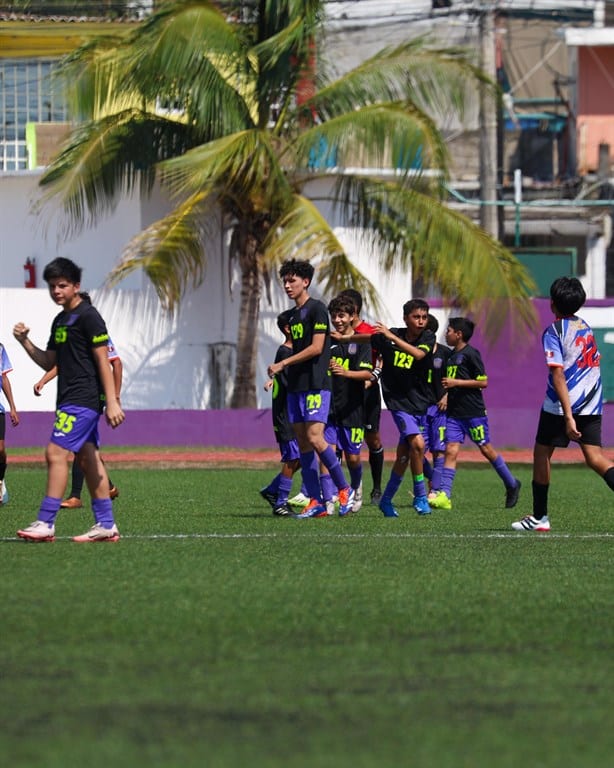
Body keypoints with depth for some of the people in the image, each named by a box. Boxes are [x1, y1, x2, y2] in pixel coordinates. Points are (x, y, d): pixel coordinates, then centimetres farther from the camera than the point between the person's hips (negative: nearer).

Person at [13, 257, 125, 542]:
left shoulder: (87, 316, -10)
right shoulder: (60, 320, 18)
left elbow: (103, 361, -14)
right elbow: (49, 362, 21)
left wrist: (112, 402, -18)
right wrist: (25, 341, 6)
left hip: (83, 399, -10)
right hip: (70, 399, 10)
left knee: (56, 453, -14)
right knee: (88, 459, 9)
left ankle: (45, 523, -16)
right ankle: (105, 525, 10)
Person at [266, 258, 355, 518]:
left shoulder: (317, 309, -7)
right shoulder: (292, 315, 17)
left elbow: (316, 348, -13)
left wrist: (283, 364, -12)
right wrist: (279, 374, 11)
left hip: (316, 384, -8)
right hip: (295, 386, 8)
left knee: (315, 438, -16)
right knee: (303, 443, 3)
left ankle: (344, 489, -1)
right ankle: (316, 502, 3)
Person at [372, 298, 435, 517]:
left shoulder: (428, 338, -5)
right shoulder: (387, 336, -3)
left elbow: (418, 354, -26)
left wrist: (392, 337, -31)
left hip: (420, 402, 2)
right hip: (398, 401, -2)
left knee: (404, 456, 9)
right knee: (417, 443, -22)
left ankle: (387, 500, 26)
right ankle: (420, 496, -10)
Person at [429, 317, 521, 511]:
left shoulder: (471, 354, -11)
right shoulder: (452, 355, 14)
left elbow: (483, 382, -15)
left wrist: (456, 383, -18)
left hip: (473, 412, -7)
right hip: (454, 413, 7)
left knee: (486, 448, 4)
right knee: (451, 450, -5)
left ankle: (511, 484, 22)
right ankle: (444, 496, -12)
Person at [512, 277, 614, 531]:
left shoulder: (554, 331, -10)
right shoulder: (585, 327, 13)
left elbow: (558, 374, -18)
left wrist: (568, 416, -24)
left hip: (561, 405, -6)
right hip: (592, 405, 6)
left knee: (541, 453, 10)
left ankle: (539, 516, 15)